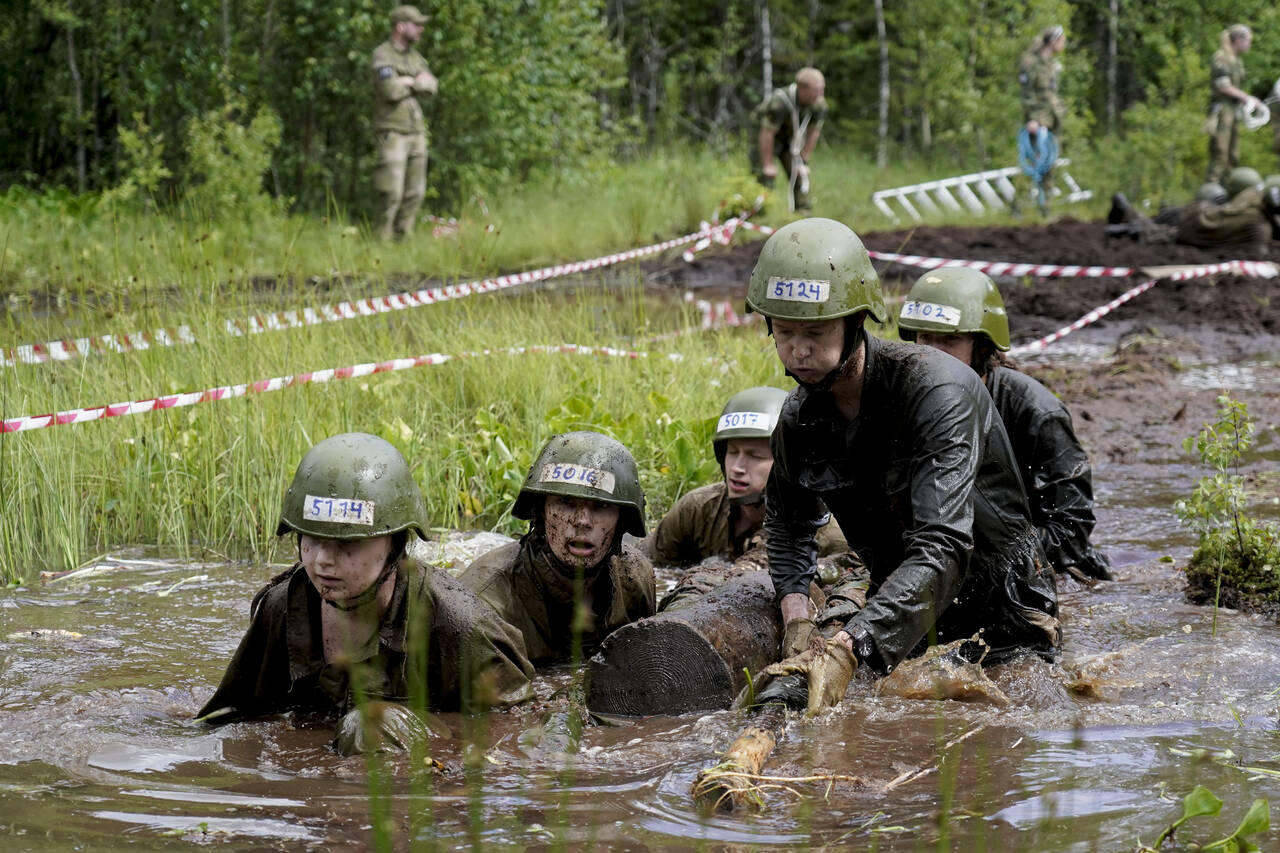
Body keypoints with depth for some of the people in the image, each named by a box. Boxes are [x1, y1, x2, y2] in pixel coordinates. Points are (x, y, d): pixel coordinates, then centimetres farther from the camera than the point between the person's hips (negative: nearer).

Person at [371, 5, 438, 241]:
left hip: (415, 133, 8)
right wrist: (414, 82, -7)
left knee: (414, 194, 6)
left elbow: (432, 86, 0)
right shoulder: (382, 55, -13)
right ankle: (383, 241, -4)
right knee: (392, 195, -12)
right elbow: (391, 90, -26)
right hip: (392, 134, -8)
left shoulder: (414, 56, 13)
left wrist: (407, 82, -15)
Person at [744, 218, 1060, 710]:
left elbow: (940, 549, -39)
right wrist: (796, 617, -4)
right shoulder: (799, 418, -5)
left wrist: (846, 651, -51)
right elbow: (788, 523, 18)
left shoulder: (937, 389, -28)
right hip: (901, 617, 5)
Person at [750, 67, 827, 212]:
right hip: (763, 134, -5)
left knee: (800, 176, -4)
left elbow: (813, 133, -7)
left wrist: (803, 162, -7)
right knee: (765, 177, -16)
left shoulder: (819, 104, -19)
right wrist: (768, 165, -25)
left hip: (791, 137, 5)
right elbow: (767, 134, -31)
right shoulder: (780, 102, -37)